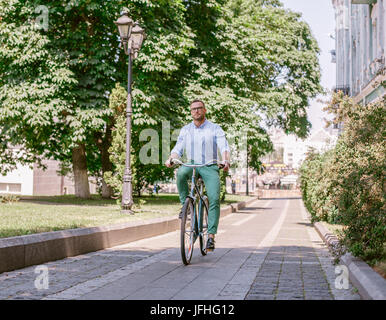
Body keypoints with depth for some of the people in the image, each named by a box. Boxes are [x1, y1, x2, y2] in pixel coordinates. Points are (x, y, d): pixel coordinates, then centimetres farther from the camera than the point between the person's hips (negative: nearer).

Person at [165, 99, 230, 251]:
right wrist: (170, 159, -18)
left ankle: (211, 235, -15)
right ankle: (185, 204, -15)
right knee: (181, 173, -35)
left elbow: (224, 147, -10)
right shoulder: (185, 130, 10)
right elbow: (178, 148, 4)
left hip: (210, 168, -2)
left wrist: (226, 160, -31)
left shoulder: (215, 128, 1)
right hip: (192, 165, 2)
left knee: (214, 199, -20)